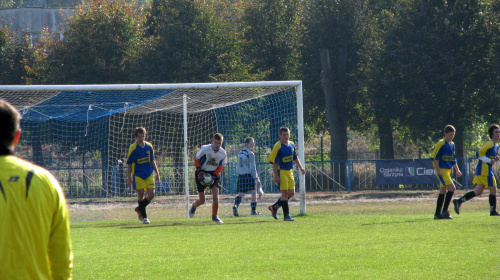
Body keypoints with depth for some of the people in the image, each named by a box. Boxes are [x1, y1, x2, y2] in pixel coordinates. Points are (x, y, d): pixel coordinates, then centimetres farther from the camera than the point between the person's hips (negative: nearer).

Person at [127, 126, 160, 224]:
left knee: (151, 194, -5)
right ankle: (144, 217, 7)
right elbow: (129, 164, -4)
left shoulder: (149, 146, 6)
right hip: (138, 175, -4)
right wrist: (129, 178, -7)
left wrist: (157, 173, 16)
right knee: (141, 195, -4)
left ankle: (140, 209, 19)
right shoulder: (133, 148, -7)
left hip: (149, 174, 4)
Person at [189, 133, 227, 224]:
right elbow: (196, 159, -3)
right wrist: (199, 171, -15)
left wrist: (214, 177, -11)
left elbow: (221, 167, 2)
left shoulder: (223, 153, -9)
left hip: (214, 174, 2)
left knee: (215, 197, -13)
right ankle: (194, 206, 36)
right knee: (202, 201, 0)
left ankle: (214, 216, 6)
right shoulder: (205, 149, -17)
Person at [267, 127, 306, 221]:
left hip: (289, 171, 8)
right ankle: (286, 216, -3)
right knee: (285, 193, -8)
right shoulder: (278, 146, -13)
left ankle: (274, 207, 23)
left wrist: (301, 168, 20)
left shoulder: (291, 145, 9)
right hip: (281, 171, -8)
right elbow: (274, 162, -15)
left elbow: (295, 158, 23)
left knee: (291, 193, 7)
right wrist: (276, 176, -20)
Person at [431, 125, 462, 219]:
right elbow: (435, 157, -14)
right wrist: (438, 170, -19)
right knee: (451, 188, -18)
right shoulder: (441, 144, -12)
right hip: (441, 170, -9)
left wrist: (457, 170, 18)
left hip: (448, 170, 9)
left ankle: (437, 214, 16)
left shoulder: (452, 144, 14)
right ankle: (444, 211, -15)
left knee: (443, 192, 10)